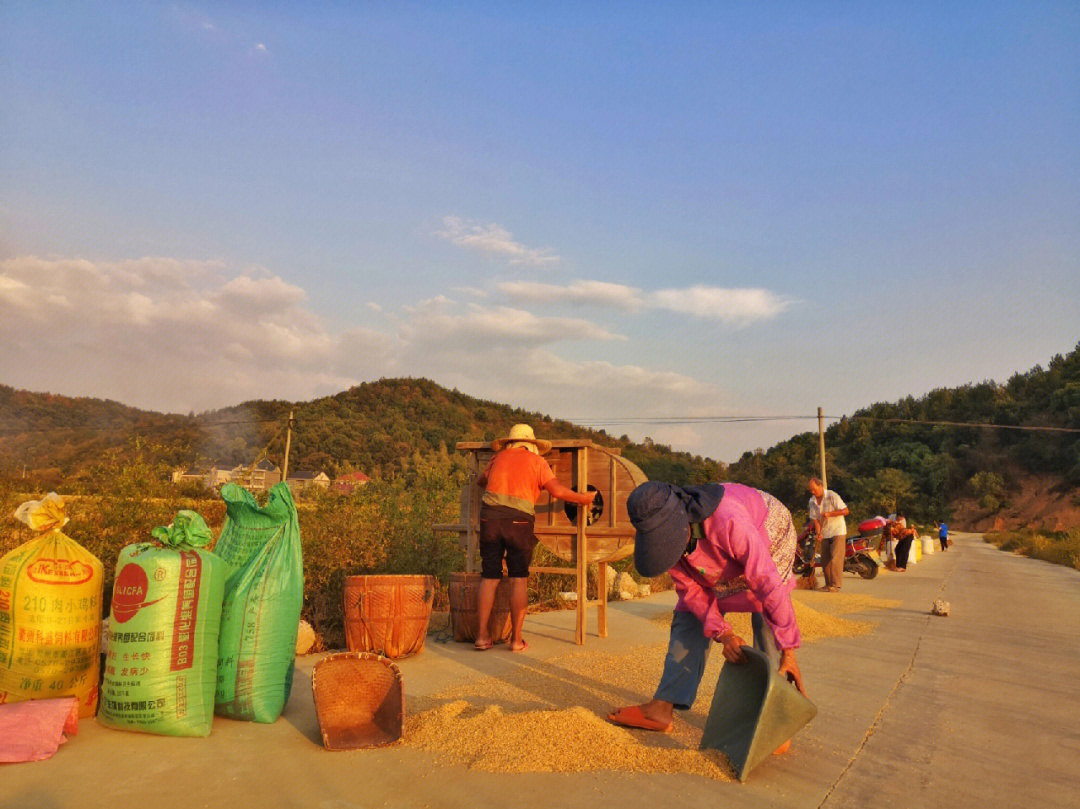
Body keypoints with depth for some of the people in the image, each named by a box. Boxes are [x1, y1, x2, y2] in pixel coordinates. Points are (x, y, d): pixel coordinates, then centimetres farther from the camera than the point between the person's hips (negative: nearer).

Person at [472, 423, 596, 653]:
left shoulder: (499, 457, 20)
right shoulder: (536, 460, 10)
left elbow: (480, 480, 34)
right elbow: (557, 490, 0)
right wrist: (582, 498, 14)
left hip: (490, 516, 3)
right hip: (519, 520, -3)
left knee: (489, 578, 8)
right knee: (518, 579, 4)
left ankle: (482, 635, 7)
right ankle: (516, 639, 4)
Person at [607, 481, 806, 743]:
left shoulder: (728, 520, -47)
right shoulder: (659, 535, -27)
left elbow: (767, 582, -41)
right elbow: (690, 588, -16)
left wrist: (788, 651, -37)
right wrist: (722, 633, -29)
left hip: (770, 537, -5)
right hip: (722, 563, 5)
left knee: (767, 621, -22)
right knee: (690, 616, -2)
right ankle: (663, 707, 2)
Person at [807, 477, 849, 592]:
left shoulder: (832, 496, -12)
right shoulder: (812, 501, 5)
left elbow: (845, 511, -14)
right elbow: (815, 519, 2)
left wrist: (829, 514, -22)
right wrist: (819, 533, -12)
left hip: (837, 531, -6)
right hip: (825, 534, 6)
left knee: (835, 559, -12)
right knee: (825, 560, 7)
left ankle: (836, 585, -9)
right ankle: (828, 584, 16)